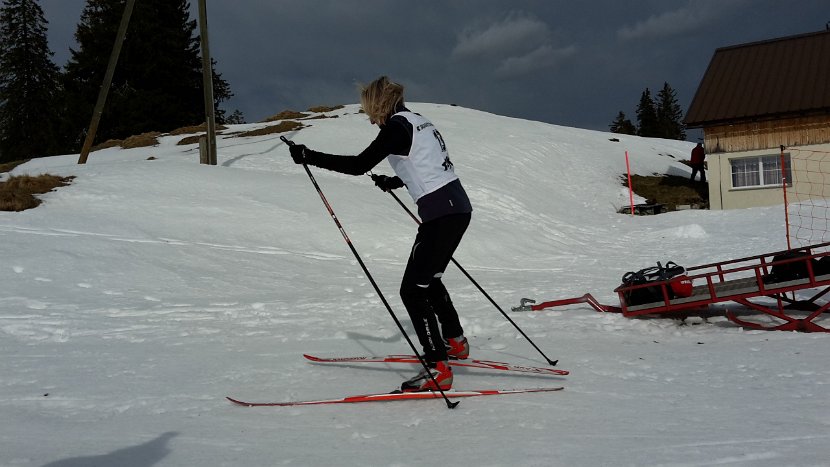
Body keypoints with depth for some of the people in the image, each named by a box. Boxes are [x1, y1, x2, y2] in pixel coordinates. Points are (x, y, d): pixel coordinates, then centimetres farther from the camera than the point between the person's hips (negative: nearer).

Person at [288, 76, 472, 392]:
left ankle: (438, 369, -10)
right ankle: (455, 342, 38)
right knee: (428, 280, 24)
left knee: (413, 290, -7)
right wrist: (393, 182, 42)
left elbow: (359, 165, -16)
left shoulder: (397, 126, -9)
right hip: (458, 208, 10)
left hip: (441, 214, -10)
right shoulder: (419, 122, 18)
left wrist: (309, 157, -9)